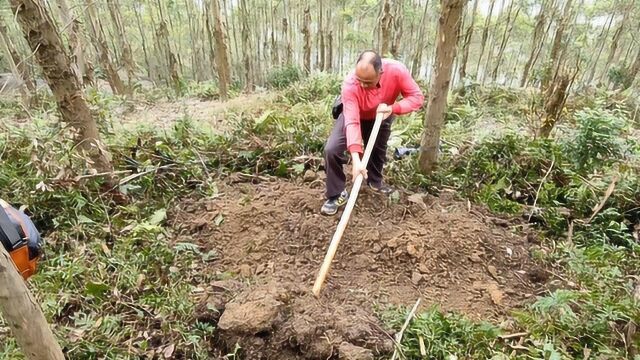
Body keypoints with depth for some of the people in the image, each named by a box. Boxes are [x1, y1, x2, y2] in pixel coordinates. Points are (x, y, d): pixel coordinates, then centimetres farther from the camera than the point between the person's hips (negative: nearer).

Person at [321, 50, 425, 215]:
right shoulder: (350, 84, -39)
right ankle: (336, 194, -3)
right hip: (352, 114, -2)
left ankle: (375, 181, 46)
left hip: (381, 117, 3)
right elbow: (352, 122, -45)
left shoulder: (397, 70, -33)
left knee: (379, 150, 16)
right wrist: (356, 159, -54)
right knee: (331, 149, -19)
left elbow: (417, 96, -24)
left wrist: (392, 108, -42)